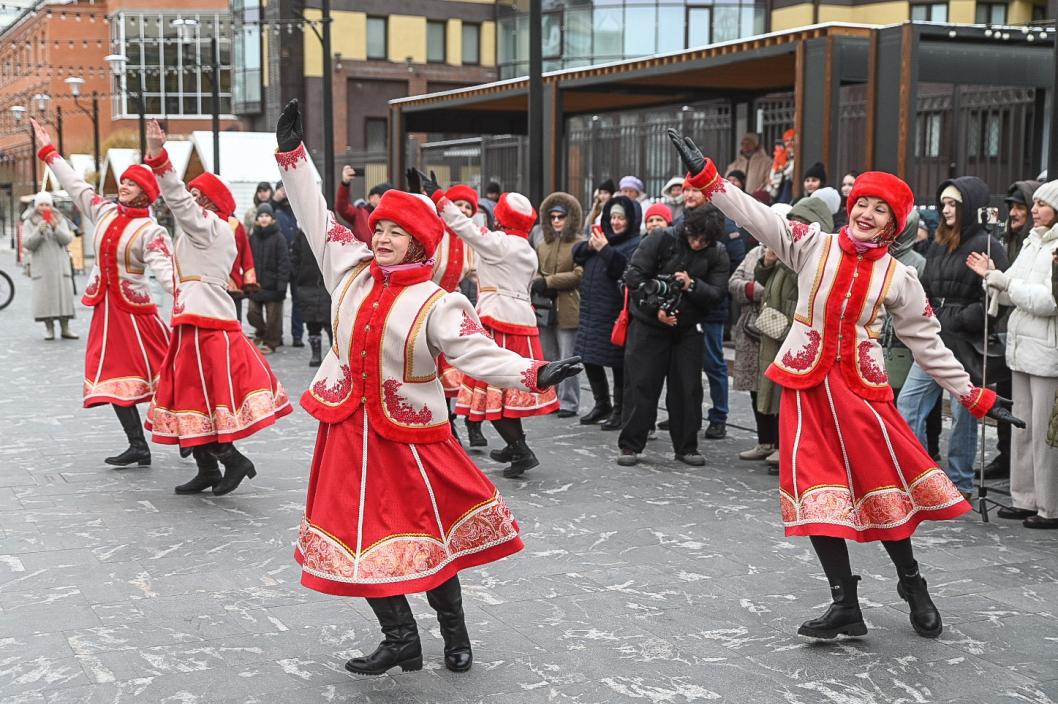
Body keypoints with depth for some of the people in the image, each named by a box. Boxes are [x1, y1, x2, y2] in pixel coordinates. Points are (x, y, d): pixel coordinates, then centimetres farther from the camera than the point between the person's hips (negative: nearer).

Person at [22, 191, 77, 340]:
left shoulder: (60, 220, 12)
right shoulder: (29, 223, 8)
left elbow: (67, 239, 0)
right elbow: (27, 244, -3)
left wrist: (55, 228, -15)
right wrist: (39, 231, -16)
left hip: (60, 264, 1)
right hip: (41, 266, -1)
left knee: (64, 294, -3)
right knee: (44, 295, -7)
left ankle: (65, 329, 2)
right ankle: (49, 328, -1)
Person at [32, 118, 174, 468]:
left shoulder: (151, 231, -11)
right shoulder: (104, 212, 7)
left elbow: (165, 269, -22)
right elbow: (76, 185, 18)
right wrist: (48, 151, 23)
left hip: (135, 306, -6)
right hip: (105, 306, 6)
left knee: (162, 373, -3)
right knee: (113, 374, 5)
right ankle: (138, 446, 10)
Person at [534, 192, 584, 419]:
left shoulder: (579, 243, -5)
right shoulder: (542, 243, 14)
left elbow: (580, 274, -13)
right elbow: (534, 271, 17)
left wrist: (548, 281, -13)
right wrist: (537, 283, -6)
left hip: (568, 309, -6)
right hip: (545, 307, 6)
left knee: (567, 359, -4)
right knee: (548, 358, 12)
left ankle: (569, 402, 4)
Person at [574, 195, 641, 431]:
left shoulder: (636, 244, -9)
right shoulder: (604, 236, 15)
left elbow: (627, 269, -24)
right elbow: (576, 254, 12)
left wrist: (605, 249, -24)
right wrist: (589, 245, -8)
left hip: (615, 313, -8)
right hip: (591, 310, 8)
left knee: (617, 362, 1)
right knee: (589, 359, 15)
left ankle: (619, 410, 13)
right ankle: (602, 405, 30)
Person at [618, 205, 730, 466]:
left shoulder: (717, 254, -3)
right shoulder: (663, 240, -12)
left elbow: (717, 294, -7)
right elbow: (633, 276, -11)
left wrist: (693, 285, -25)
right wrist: (655, 308, -17)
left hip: (688, 328, 3)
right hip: (649, 324, -2)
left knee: (688, 388, 5)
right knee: (641, 385, -1)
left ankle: (686, 447, 17)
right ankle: (630, 445, 7)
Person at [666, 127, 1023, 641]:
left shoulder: (898, 278, 1)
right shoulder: (812, 245, 0)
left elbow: (929, 344, 5)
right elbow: (756, 215, -8)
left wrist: (976, 398, 4)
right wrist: (704, 174, -18)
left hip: (860, 385, 0)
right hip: (807, 384, 0)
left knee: (883, 484, -1)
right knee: (818, 491, -2)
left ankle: (911, 582, 26)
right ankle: (845, 606, 7)